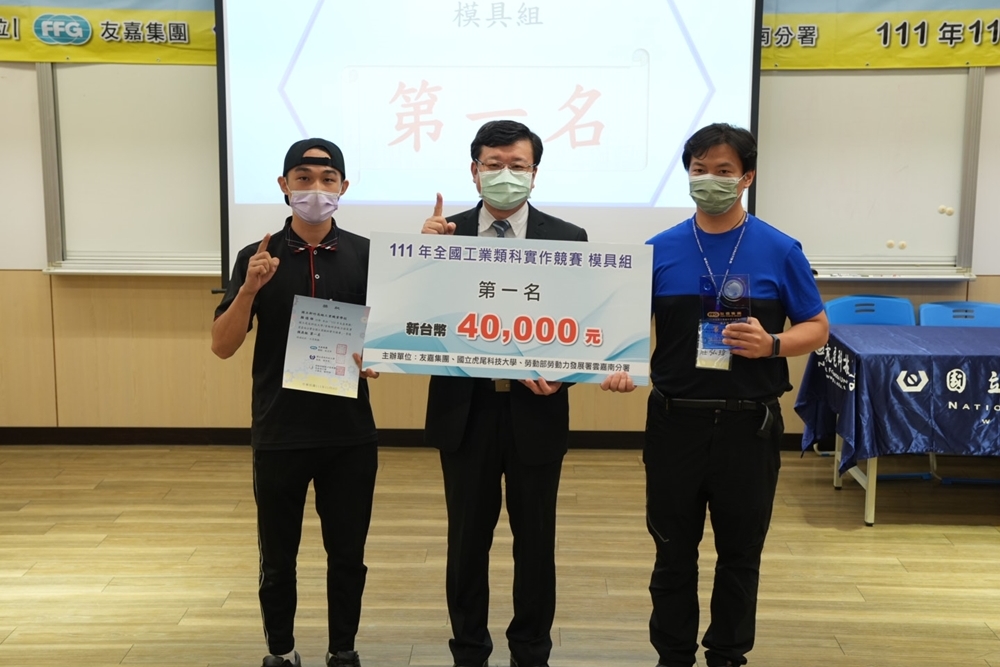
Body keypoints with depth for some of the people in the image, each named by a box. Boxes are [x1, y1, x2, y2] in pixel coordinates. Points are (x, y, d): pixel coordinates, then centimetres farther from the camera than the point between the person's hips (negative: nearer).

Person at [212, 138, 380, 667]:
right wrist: (249, 289, -21)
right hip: (279, 434, 0)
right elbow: (222, 346, -6)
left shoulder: (366, 255, 0)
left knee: (347, 554, 11)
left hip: (350, 433, 1)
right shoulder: (257, 258, -2)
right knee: (277, 557, 12)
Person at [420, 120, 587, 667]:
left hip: (535, 411, 0)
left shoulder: (567, 239, -3)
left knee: (535, 540, 13)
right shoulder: (443, 233, 0)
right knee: (467, 539, 13)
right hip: (464, 411, 1)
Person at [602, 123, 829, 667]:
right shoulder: (660, 250, 1)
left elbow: (816, 327, 2)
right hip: (675, 420, 1)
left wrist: (772, 344, -17)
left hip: (749, 423, -1)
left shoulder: (780, 250, -2)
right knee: (673, 552, 11)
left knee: (740, 553, 12)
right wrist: (621, 367, -17)